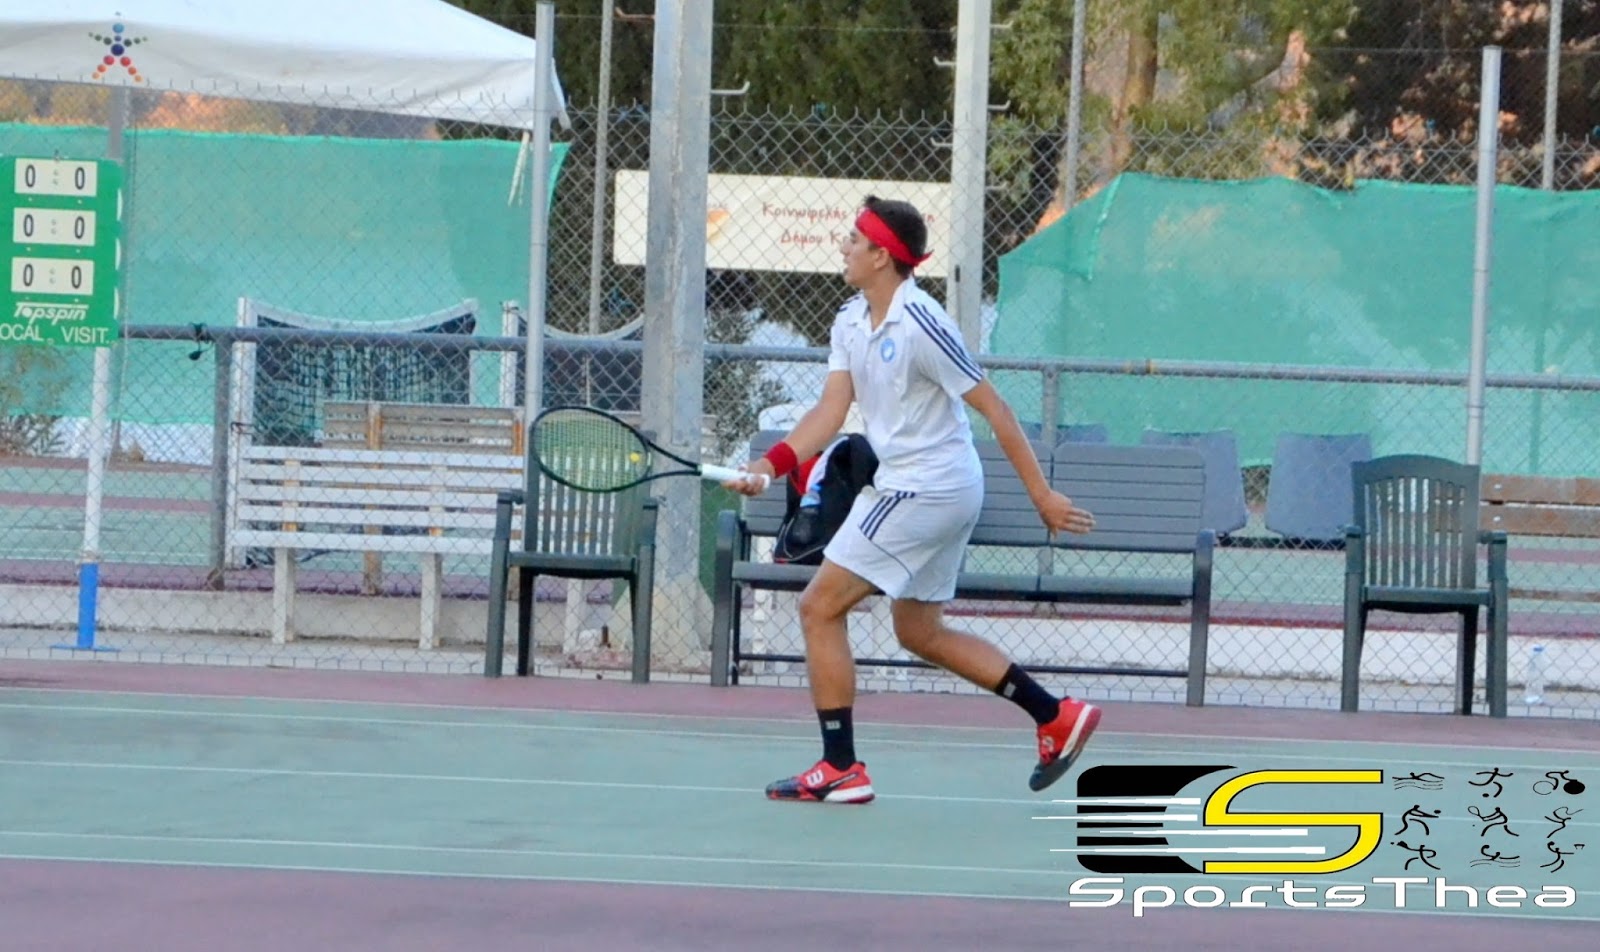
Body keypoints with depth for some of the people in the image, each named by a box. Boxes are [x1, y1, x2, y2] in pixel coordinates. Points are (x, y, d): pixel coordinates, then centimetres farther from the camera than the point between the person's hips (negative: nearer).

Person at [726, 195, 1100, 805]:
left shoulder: (921, 325, -20)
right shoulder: (851, 322, 7)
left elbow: (994, 409, -17)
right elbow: (831, 409, 1)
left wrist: (1042, 495, -16)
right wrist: (772, 464, -14)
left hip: (927, 490, -10)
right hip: (906, 486, 10)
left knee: (820, 608, -7)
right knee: (919, 632, 18)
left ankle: (840, 770, -4)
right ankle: (1056, 717, 20)